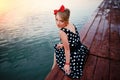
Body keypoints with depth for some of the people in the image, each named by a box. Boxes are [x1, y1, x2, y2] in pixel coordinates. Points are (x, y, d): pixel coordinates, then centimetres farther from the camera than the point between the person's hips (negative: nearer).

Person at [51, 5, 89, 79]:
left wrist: (67, 64, -11)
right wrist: (63, 44, 15)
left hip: (73, 56, -8)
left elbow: (67, 49, -22)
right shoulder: (72, 24, -5)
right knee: (57, 47, 30)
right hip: (80, 49, 8)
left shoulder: (62, 32, -29)